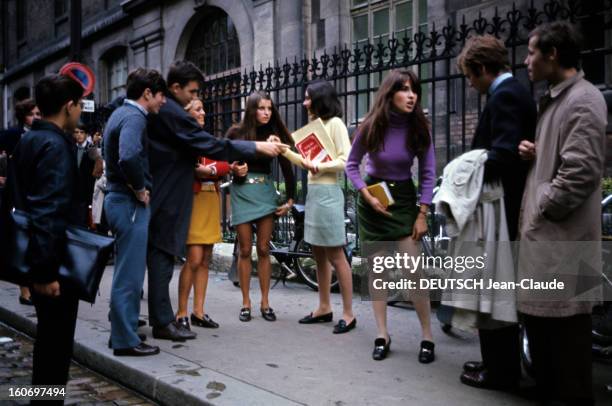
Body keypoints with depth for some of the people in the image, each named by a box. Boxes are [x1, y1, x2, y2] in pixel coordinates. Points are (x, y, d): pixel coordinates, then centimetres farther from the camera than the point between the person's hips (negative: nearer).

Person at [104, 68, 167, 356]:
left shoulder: (121, 113, 15)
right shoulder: (134, 117, -16)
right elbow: (129, 157, -34)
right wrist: (140, 189, -19)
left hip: (119, 199, 10)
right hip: (130, 203, -10)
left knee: (127, 270, 18)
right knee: (130, 273, -3)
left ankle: (123, 330, 28)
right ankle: (126, 340, 5)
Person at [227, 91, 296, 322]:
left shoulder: (275, 134, 1)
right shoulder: (236, 133, -2)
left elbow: (286, 168, 2)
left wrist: (290, 200, -2)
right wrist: (233, 169, -17)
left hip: (265, 192, 1)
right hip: (242, 192, -1)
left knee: (263, 249, 2)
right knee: (245, 250, 2)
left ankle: (265, 303, 11)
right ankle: (246, 303, 11)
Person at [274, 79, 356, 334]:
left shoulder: (335, 123, -6)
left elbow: (347, 160, -14)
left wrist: (320, 167, -22)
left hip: (327, 193, -9)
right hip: (313, 193, 9)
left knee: (335, 255, -6)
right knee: (319, 254, 12)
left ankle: (348, 313, 0)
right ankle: (324, 308, 20)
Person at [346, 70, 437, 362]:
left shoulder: (419, 128, -9)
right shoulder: (370, 127, -10)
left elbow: (428, 173, -4)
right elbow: (351, 166, 0)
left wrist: (422, 214, -9)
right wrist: (368, 196, -11)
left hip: (404, 199, 0)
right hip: (372, 200, 1)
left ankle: (427, 337, 5)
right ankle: (382, 335, 15)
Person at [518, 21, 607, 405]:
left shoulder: (583, 100, -14)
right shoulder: (555, 98, 17)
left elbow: (581, 171, -22)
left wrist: (541, 209, -13)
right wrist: (533, 153, 4)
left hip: (563, 235, -10)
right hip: (543, 231, 10)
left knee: (565, 322, -1)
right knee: (539, 315, 18)